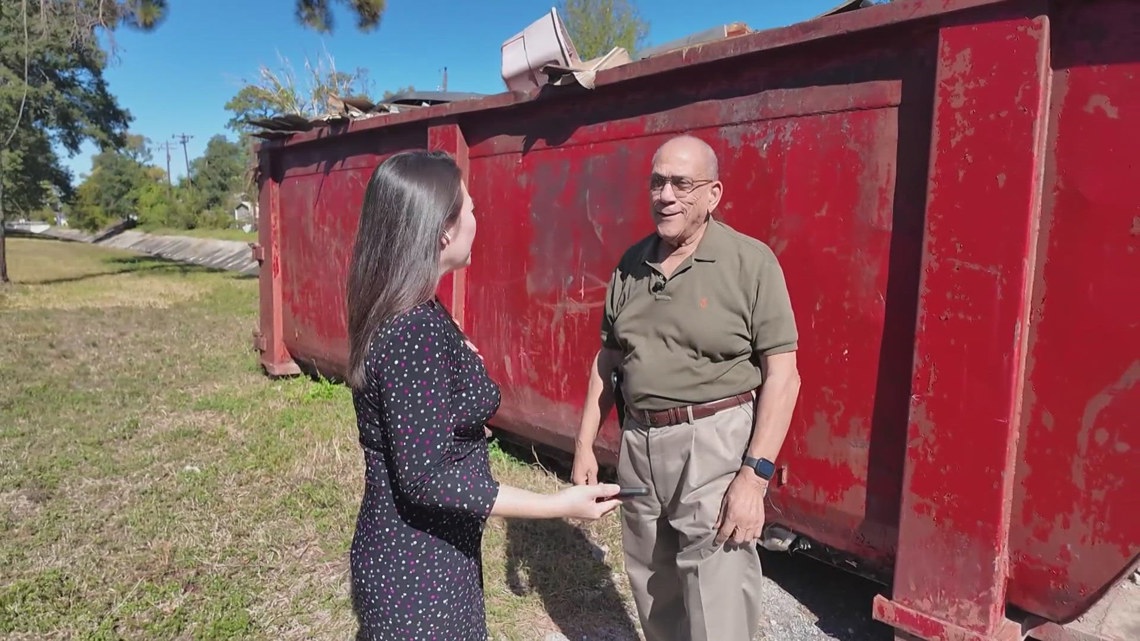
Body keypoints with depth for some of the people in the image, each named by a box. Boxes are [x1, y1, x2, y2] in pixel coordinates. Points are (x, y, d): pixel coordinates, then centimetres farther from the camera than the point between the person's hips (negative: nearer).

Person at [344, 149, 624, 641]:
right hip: (415, 569, -9)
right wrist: (558, 505, -26)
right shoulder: (414, 330, -28)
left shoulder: (398, 313, 2)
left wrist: (459, 360, 26)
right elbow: (425, 478, -28)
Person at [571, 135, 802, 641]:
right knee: (654, 597, 20)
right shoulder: (632, 263, 7)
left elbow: (782, 376, -12)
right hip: (638, 443, 6)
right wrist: (585, 443, 12)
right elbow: (607, 359, 14)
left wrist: (755, 474, -17)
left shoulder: (751, 262, -10)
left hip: (715, 447, -5)